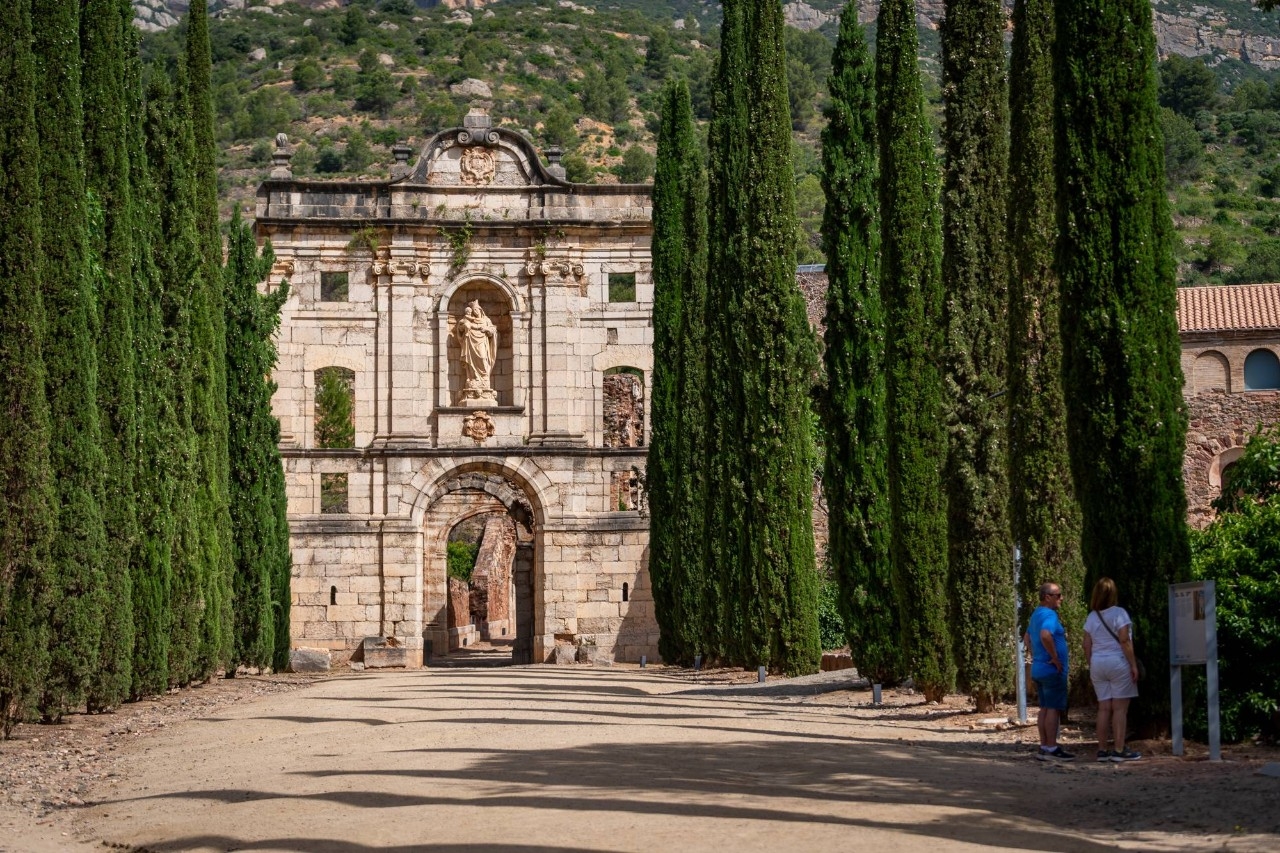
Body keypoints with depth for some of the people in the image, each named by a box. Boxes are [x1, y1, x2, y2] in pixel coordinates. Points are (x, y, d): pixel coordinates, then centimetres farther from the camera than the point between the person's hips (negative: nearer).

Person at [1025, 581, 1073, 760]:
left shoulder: (1037, 614, 15)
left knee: (1045, 708, 11)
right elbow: (1045, 635, -35)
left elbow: (1027, 638, 27)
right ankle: (1052, 749, -6)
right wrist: (1055, 657, -24)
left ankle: (1044, 747, 13)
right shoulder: (1049, 615, -16)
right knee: (1054, 709, -6)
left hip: (1038, 669, 10)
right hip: (1052, 670, -10)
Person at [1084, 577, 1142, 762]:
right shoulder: (1118, 613, -9)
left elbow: (1087, 645, 8)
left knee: (1104, 708, 8)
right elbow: (1124, 641, -14)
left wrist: (1091, 667, 16)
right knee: (1120, 707, -3)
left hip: (1098, 664, 5)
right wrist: (1133, 664, -11)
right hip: (1117, 663, -5)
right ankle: (1119, 750, -5)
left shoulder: (1091, 617, 7)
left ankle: (1102, 750, 7)